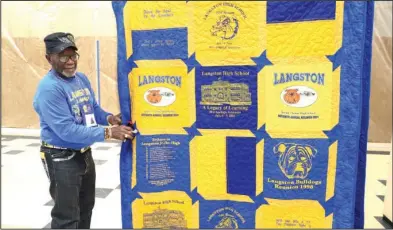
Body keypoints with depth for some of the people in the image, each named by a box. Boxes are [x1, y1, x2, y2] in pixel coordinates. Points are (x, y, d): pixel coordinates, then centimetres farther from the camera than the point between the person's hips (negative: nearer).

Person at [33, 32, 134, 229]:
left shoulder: (82, 79, 2)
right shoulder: (49, 88, -24)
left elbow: (93, 109, 12)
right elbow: (67, 130, -29)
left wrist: (109, 118, -9)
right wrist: (108, 133, -31)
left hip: (85, 154, 9)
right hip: (62, 159, -8)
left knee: (86, 207, 25)